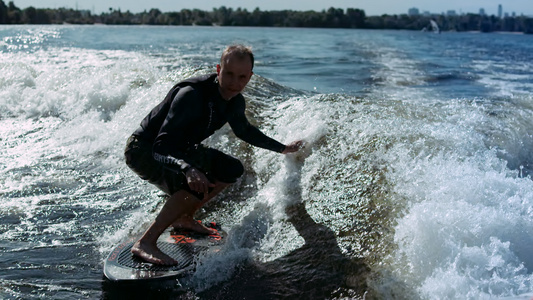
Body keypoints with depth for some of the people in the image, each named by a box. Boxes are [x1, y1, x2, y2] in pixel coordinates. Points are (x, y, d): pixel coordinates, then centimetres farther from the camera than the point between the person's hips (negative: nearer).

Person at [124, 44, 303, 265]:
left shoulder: (235, 102, -6)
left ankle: (184, 218, 14)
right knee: (198, 185, -31)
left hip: (178, 148, 9)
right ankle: (145, 243, -22)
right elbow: (162, 146, -38)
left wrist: (283, 148, 24)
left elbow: (244, 131, 17)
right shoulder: (192, 95, -32)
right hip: (144, 150, -8)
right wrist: (188, 170, -57)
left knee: (232, 170, 4)